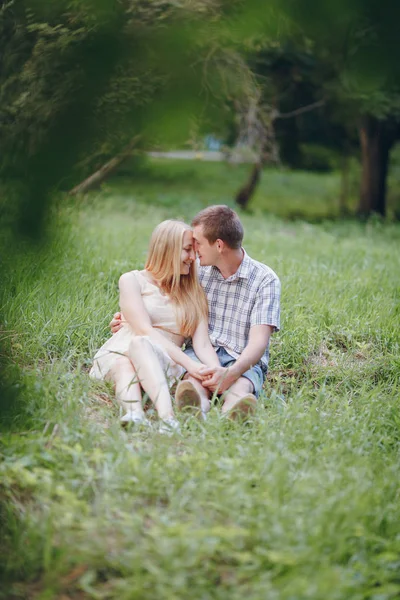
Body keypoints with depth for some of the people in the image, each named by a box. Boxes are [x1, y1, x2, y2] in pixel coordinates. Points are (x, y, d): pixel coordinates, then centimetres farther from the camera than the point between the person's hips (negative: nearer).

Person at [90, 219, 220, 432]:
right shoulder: (133, 280, 7)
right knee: (125, 368, -38)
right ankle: (135, 416, -69)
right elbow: (145, 330, -8)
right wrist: (188, 363, -21)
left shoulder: (194, 295, 18)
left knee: (141, 344, -35)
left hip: (161, 364, 1)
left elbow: (202, 344, 4)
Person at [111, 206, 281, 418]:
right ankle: (198, 401, -69)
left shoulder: (265, 280, -7)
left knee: (239, 386, -40)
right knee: (195, 377, -37)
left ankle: (233, 409, -71)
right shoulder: (197, 268, 8)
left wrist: (232, 373, -37)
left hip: (242, 361, -2)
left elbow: (259, 340, -18)